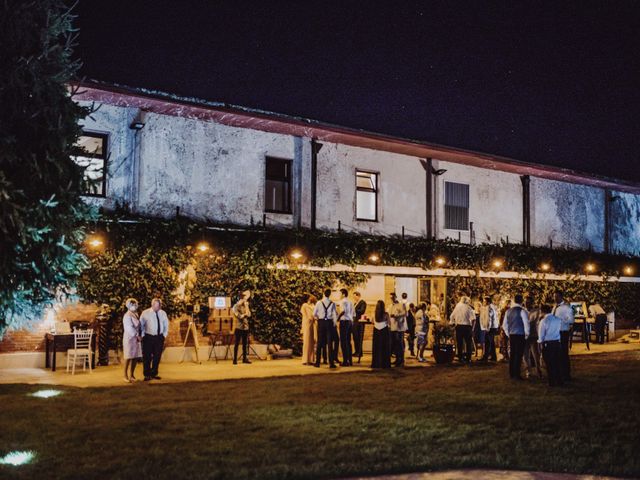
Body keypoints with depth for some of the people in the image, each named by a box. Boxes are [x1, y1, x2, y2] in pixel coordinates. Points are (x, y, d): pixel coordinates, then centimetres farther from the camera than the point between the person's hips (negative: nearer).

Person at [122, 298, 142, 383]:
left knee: (136, 357, 7)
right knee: (128, 357, -2)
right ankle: (126, 376, 6)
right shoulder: (127, 316, -12)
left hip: (136, 338, 7)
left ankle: (132, 375, 17)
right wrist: (137, 336, -14)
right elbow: (129, 328, -18)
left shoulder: (136, 314, 13)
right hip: (129, 338, -7)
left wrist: (139, 336, 3)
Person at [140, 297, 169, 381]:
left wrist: (164, 335, 8)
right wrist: (143, 336, -8)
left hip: (159, 337, 3)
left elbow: (166, 325, 14)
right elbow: (141, 325, -3)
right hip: (148, 337, -3)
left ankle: (154, 374, 21)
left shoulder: (163, 313, 5)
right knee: (147, 357, -1)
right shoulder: (145, 313, -5)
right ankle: (147, 375, 9)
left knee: (157, 356, 9)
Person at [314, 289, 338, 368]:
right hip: (329, 322, 0)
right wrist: (334, 323, 10)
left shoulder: (319, 303, -4)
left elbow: (314, 314, -2)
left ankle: (317, 362, 9)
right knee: (329, 343, 3)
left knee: (319, 342, 7)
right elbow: (335, 315, -6)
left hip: (321, 322, 0)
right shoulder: (332, 304, -4)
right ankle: (331, 363, 2)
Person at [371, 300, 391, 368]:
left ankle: (376, 364, 11)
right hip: (384, 331, -2)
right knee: (384, 347, 6)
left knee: (376, 348, 10)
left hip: (376, 331, 2)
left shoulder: (374, 314, -8)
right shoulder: (386, 314, -13)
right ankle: (384, 364, 5)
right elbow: (388, 323, -1)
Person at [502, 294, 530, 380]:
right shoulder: (522, 311, -11)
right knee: (519, 355, -3)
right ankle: (516, 375, -3)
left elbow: (504, 325, 11)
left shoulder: (508, 311, 8)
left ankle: (511, 374, 15)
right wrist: (526, 334, -2)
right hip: (520, 335, -6)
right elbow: (526, 324, -14)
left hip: (511, 335, 6)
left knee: (512, 354, 11)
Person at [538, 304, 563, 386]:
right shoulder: (558, 319, 4)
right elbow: (558, 330, 11)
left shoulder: (544, 321, -11)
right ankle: (559, 382, 16)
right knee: (557, 363, 13)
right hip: (557, 342, 5)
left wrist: (540, 342, 12)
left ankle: (552, 382, 5)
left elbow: (541, 334, -4)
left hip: (547, 343, -5)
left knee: (550, 364, 3)